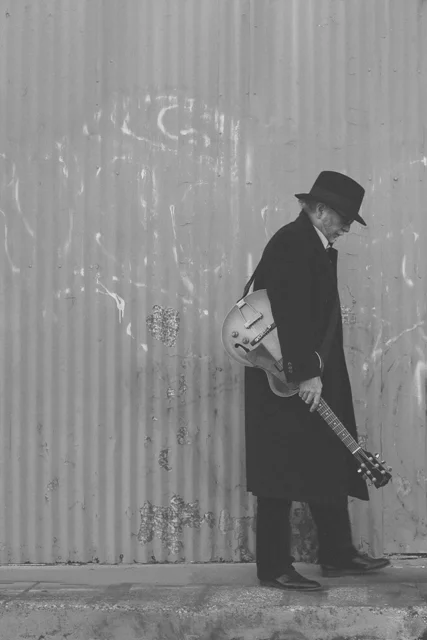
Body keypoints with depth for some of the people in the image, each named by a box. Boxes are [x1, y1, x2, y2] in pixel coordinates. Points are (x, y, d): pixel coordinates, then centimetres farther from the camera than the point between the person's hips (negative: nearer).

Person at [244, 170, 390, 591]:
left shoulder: (313, 246, 16)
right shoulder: (292, 243, -14)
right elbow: (292, 313, -23)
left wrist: (316, 371, 10)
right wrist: (306, 373, -25)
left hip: (310, 375, 10)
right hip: (287, 380, -10)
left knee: (330, 467, 14)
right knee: (281, 475, -3)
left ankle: (337, 555, 23)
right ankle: (274, 569, 4)